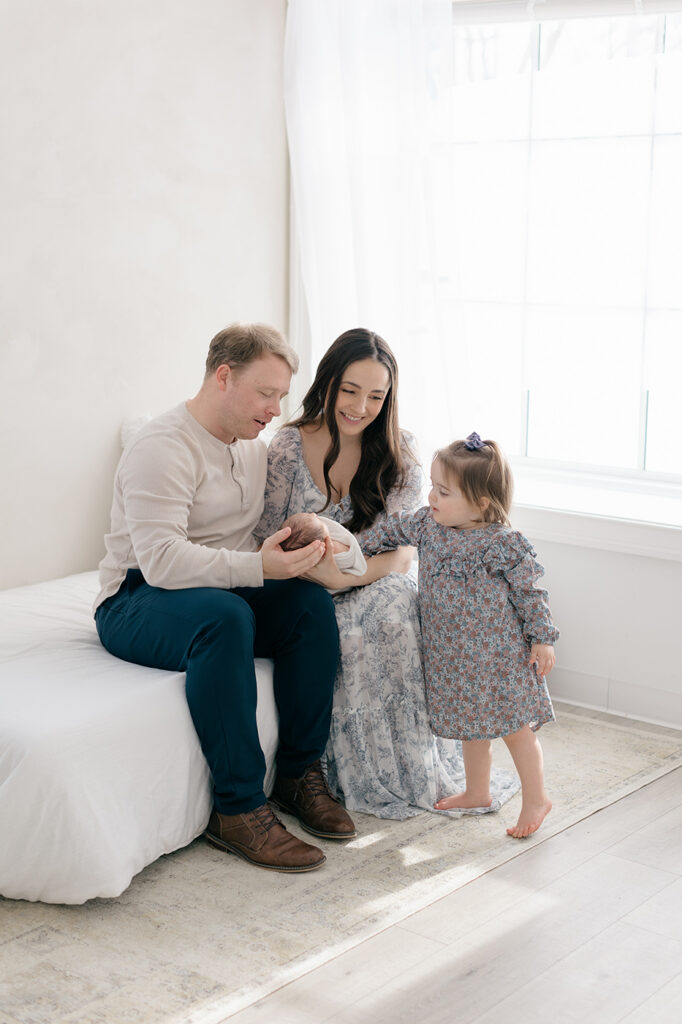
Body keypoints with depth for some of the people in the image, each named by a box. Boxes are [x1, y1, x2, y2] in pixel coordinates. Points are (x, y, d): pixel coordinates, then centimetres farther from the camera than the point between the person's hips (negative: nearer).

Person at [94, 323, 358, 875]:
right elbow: (161, 559, -28)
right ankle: (238, 808, -32)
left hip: (224, 591, 8)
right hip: (136, 605, -8)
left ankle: (301, 772, -10)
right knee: (224, 613, -38)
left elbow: (260, 536, 15)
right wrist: (256, 567, -35)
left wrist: (298, 545, -7)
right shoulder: (163, 447, -17)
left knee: (311, 601, -19)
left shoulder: (252, 446, 11)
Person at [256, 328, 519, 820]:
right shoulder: (288, 447, -5)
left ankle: (412, 768, -21)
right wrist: (314, 564, -24)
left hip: (376, 588, 1)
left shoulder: (399, 453, -2)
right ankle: (367, 776, -19)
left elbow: (401, 556, -8)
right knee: (347, 633, -34)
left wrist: (347, 571, -27)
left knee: (397, 613, -34)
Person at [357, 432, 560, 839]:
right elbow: (394, 529, 14)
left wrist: (542, 639, -11)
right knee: (471, 724, 19)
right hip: (453, 653, 6)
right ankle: (477, 792, 34)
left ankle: (536, 798, 17)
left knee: (514, 724, 3)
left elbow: (530, 592, -12)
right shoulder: (428, 524, -2)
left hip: (498, 653, -6)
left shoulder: (503, 543, -19)